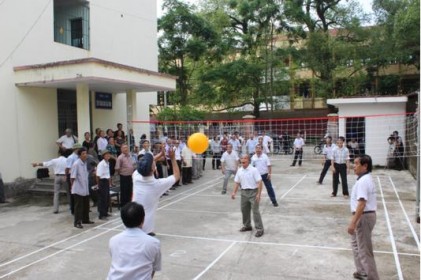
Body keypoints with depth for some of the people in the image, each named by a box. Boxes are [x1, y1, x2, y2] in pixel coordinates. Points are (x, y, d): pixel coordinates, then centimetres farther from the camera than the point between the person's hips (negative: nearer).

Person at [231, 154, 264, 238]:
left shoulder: (254, 170, -12)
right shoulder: (239, 171, 5)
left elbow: (259, 182, -14)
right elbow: (237, 182, 13)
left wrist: (259, 194, -19)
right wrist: (234, 192, 3)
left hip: (253, 192, -6)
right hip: (244, 192, 6)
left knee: (255, 211, -7)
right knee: (244, 210, 15)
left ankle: (259, 229, 0)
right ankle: (247, 226, 33)